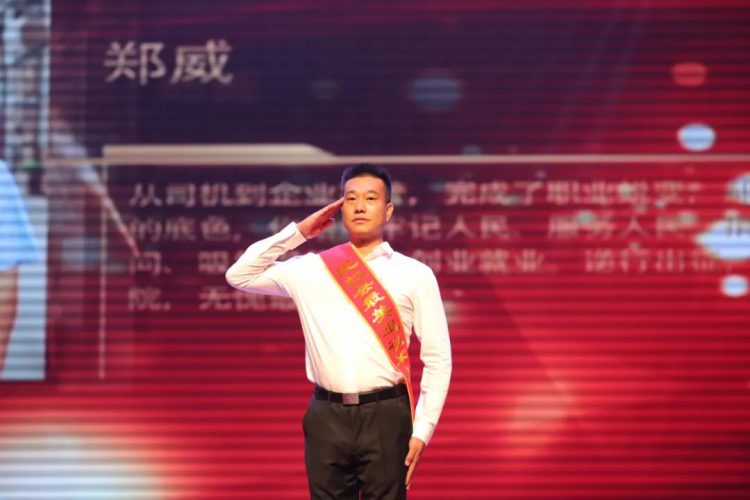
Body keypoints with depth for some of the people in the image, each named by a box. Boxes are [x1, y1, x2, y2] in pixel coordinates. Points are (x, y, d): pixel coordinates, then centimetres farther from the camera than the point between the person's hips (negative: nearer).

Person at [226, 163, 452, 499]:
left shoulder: (414, 275, 4)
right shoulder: (310, 270, 10)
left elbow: (437, 358, 4)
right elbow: (239, 275, 14)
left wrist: (422, 429, -3)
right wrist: (298, 233, 8)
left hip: (385, 416, -2)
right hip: (326, 417, 2)